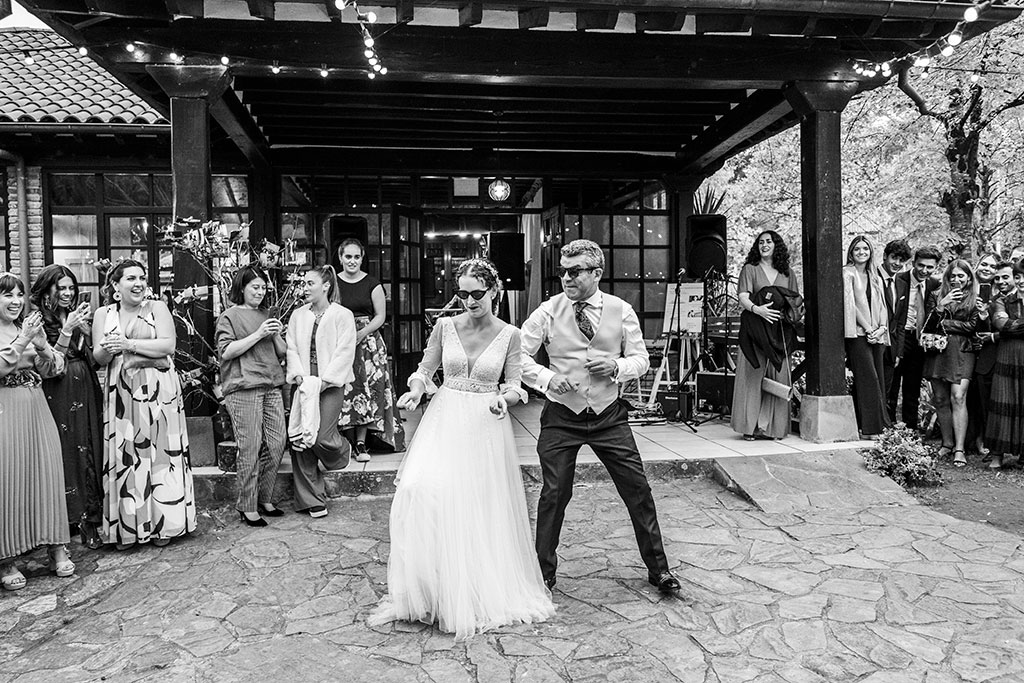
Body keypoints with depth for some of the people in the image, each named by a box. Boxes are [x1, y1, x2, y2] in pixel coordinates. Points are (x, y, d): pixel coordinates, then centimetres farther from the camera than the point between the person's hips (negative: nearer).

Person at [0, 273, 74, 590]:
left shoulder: (31, 327, 13)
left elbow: (52, 370, 10)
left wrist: (43, 347, -7)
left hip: (36, 409, 4)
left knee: (46, 474, 3)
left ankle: (56, 547, 10)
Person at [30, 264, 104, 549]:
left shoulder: (78, 316, 11)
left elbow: (95, 357, 6)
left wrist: (85, 326, -6)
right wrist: (67, 330, -18)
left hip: (86, 393, 4)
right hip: (58, 396, -4)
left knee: (90, 452, 4)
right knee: (65, 454, -2)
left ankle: (90, 518, 11)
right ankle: (70, 516, 9)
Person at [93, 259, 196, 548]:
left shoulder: (157, 308, 4)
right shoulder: (103, 314, 11)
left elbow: (168, 344, -9)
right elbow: (98, 357, 5)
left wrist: (129, 344, -15)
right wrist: (107, 349, -16)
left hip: (159, 391, -2)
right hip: (121, 392, 2)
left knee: (160, 452, -1)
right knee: (125, 456, 2)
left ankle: (162, 524, 9)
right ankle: (127, 527, 11)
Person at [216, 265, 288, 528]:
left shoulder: (265, 315, 22)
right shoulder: (229, 316, 4)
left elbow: (282, 352, 21)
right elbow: (226, 351, -8)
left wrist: (276, 335, 0)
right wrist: (258, 334, -13)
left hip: (272, 386, 6)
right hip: (243, 389, -6)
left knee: (277, 442, 3)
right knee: (250, 449, -7)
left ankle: (265, 498, 17)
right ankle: (247, 507, 3)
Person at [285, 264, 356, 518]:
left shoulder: (342, 315, -2)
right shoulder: (298, 315, 13)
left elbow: (344, 353, -8)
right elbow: (292, 349, 8)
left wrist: (323, 381, -14)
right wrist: (300, 377, -8)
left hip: (330, 385, -4)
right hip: (304, 386, 5)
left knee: (322, 437, -14)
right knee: (300, 440, -1)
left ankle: (342, 452, 25)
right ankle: (312, 501, 9)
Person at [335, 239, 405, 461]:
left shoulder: (372, 284, 3)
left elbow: (380, 316, 2)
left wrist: (361, 334, -11)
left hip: (367, 341, -1)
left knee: (366, 389, -4)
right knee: (343, 390, -2)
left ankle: (361, 443, 2)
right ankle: (346, 441, 7)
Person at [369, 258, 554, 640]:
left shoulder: (509, 335, -2)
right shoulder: (445, 327, 0)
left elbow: (514, 387, 1)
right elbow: (425, 369, 8)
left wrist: (505, 399, -20)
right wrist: (416, 391, -12)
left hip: (486, 426, -1)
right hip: (445, 421, 1)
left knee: (483, 509, 4)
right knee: (422, 491, -13)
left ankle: (485, 593, 25)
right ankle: (428, 589, 5)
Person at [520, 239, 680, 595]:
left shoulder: (621, 311, -2)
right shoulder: (548, 311, -6)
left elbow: (641, 358, 4)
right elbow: (520, 355, -5)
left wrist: (617, 367, -16)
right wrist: (547, 378, -21)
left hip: (609, 415, 1)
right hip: (561, 416, -1)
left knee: (638, 489, 4)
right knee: (554, 493, 1)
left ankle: (658, 568, 22)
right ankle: (543, 574, 20)